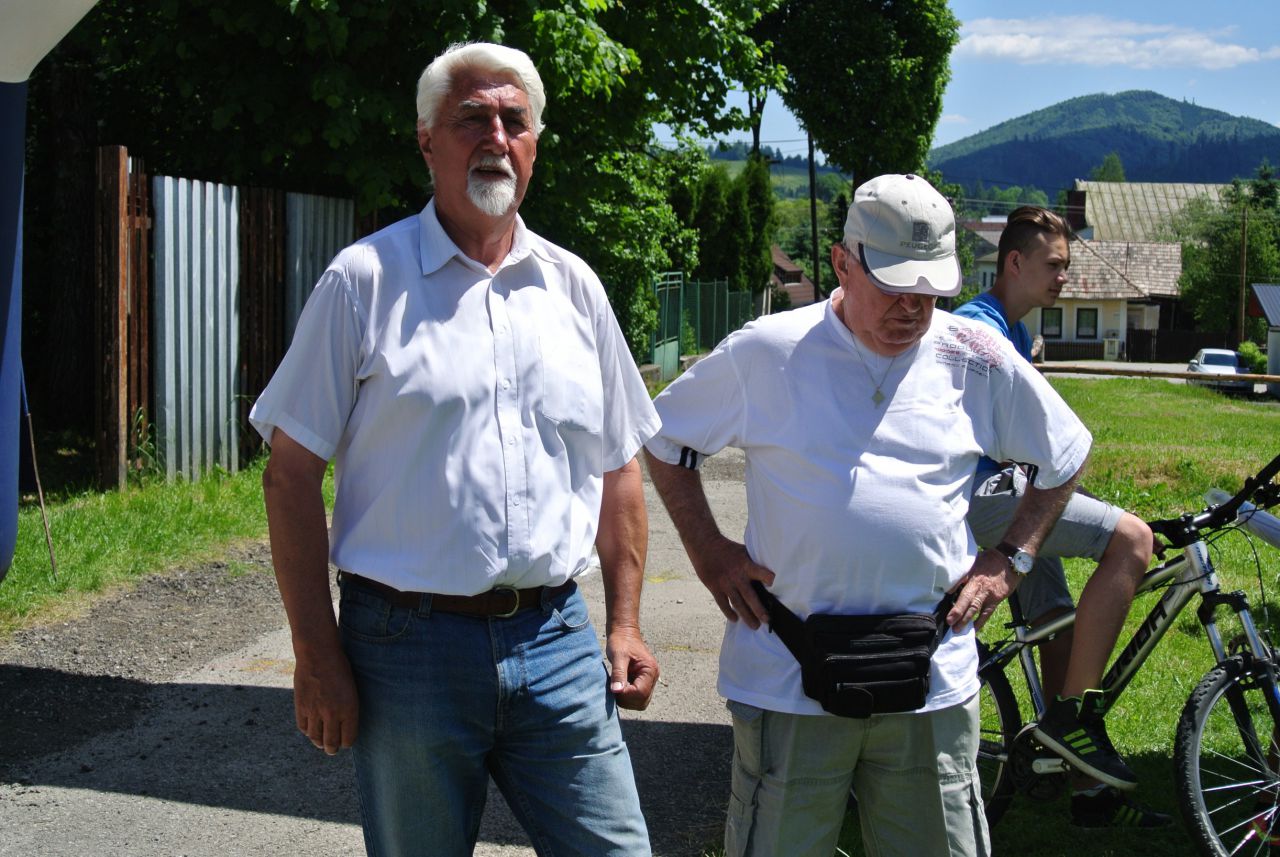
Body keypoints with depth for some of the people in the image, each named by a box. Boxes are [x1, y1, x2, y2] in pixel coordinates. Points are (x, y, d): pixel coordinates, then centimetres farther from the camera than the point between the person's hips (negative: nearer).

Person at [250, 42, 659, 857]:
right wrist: (317, 656, -8)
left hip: (555, 642, 3)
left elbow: (619, 468, 16)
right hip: (410, 645, -3)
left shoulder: (574, 285, 10)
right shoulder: (366, 279, -3)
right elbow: (292, 475, -4)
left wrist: (625, 624, 9)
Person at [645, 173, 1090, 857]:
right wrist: (708, 550, 4)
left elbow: (1065, 456, 19)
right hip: (788, 674, -1)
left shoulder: (978, 360, 4)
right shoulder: (764, 353, -1)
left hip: (933, 683, 2)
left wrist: (1010, 559, 10)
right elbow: (663, 440, 13)